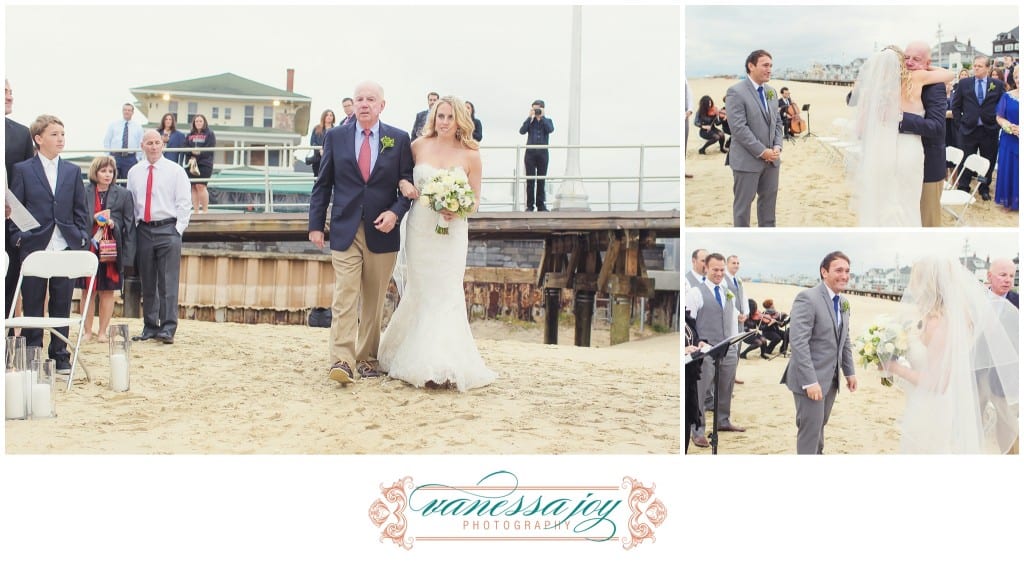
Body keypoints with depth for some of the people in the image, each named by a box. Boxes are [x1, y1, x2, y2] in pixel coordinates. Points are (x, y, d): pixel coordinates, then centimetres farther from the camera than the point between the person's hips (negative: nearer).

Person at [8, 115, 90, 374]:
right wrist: (18, 237, -6)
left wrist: (83, 239, 3)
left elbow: (81, 210, 12)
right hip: (34, 246, -2)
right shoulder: (22, 170, 3)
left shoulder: (73, 171, 11)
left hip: (67, 247, 2)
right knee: (32, 305, 4)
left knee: (62, 305, 5)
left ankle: (60, 355, 14)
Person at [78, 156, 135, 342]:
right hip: (88, 248, 0)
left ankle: (102, 332, 11)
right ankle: (87, 331, 11)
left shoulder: (123, 194, 5)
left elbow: (129, 224, 4)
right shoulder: (83, 192, 3)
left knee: (107, 291, 3)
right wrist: (94, 217, -11)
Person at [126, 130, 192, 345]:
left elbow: (184, 203, -1)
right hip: (143, 230, 4)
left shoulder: (176, 171, 1)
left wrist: (178, 229, -7)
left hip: (168, 230, -4)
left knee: (168, 283, -7)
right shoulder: (134, 172, 11)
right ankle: (149, 328, 16)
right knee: (147, 284, 9)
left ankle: (168, 329, -5)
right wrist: (134, 228, 5)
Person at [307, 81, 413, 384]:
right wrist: (316, 224, 2)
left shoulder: (399, 139, 4)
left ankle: (368, 357, 19)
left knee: (374, 300, 9)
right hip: (345, 231, -1)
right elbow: (322, 184, 7)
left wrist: (396, 212, -11)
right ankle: (342, 360, -13)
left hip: (382, 231, 1)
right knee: (344, 297, -9)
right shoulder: (336, 137, 5)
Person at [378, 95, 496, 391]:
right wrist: (403, 183, -5)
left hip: (452, 231, -1)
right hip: (419, 228, 1)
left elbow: (475, 199, 6)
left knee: (446, 293, -7)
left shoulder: (470, 155, 0)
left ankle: (443, 367, -5)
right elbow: (399, 172, 18)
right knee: (422, 292, 6)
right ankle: (421, 359, 19)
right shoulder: (418, 146, 3)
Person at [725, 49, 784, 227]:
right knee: (743, 203, 3)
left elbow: (777, 122, 15)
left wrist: (777, 146, -3)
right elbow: (738, 127, -19)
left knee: (769, 199, 13)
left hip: (771, 158, 7)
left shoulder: (771, 91, 11)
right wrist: (762, 151, -18)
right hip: (747, 159, -7)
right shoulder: (736, 91, -12)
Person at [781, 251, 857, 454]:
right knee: (810, 429, -5)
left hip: (831, 378, 8)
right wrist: (810, 381, -25)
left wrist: (849, 371, 15)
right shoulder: (807, 298, -17)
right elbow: (798, 342, -22)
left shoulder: (843, 303, 11)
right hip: (811, 379, -8)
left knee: (819, 426, 17)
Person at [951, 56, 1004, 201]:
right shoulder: (964, 83, 1)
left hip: (989, 130, 0)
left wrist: (998, 122, -1)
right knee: (966, 161, 5)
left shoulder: (997, 84, 1)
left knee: (988, 161, 9)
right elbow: (956, 105, 7)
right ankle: (963, 188, 16)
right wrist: (960, 122, 1)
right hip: (969, 129, 0)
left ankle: (984, 189, 23)